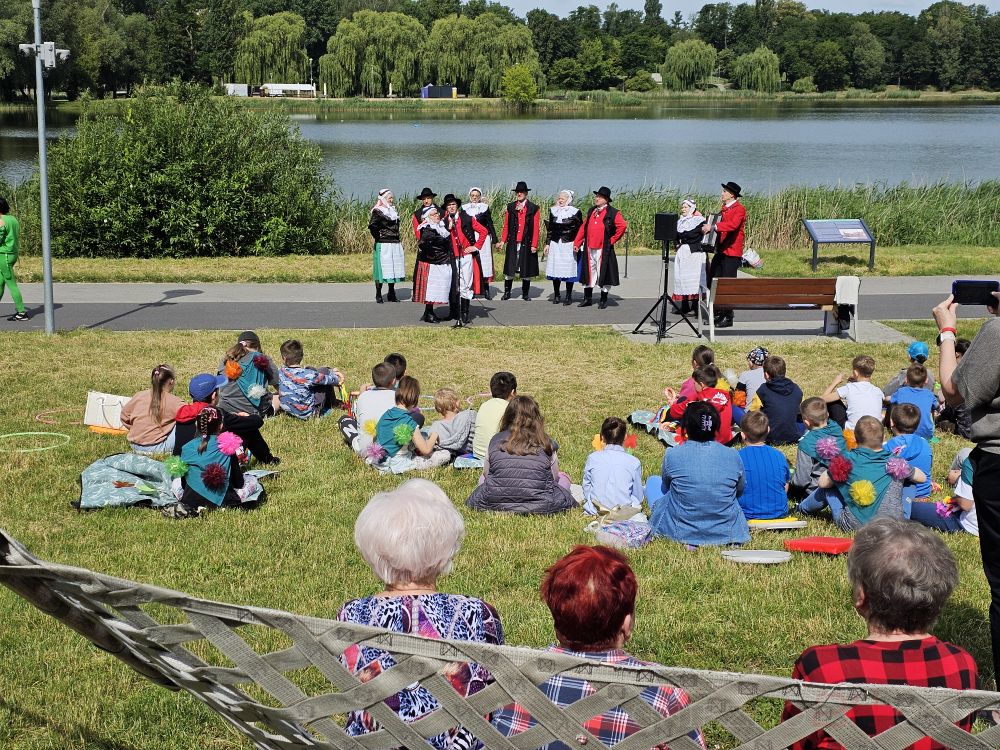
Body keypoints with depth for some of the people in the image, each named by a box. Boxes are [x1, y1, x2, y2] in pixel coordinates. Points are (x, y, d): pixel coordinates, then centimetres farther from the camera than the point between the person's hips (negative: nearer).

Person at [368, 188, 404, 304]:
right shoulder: (378, 212, -9)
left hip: (395, 244, 7)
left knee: (394, 268, 10)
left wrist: (398, 238, 16)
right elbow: (372, 226, -22)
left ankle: (392, 294, 18)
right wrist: (378, 238, -15)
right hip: (383, 245, -7)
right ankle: (378, 295, 2)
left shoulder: (393, 210, 15)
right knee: (382, 268, -4)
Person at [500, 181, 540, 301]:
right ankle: (507, 292, 13)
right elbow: (506, 225, 9)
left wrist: (534, 245, -6)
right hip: (513, 243, 1)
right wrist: (503, 240, 0)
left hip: (527, 244, -1)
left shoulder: (533, 208, 1)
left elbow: (536, 228, -1)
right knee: (509, 269, 2)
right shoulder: (510, 207, 9)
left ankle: (525, 294, 17)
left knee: (526, 270, 6)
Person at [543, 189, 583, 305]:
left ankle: (569, 296, 6)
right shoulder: (553, 211, 11)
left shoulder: (575, 212, -2)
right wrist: (547, 243, 10)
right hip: (555, 244, 4)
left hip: (569, 245, -4)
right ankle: (556, 295, 12)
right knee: (555, 269, 2)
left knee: (569, 270, -2)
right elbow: (550, 229, 15)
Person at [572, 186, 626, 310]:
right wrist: (577, 243, 10)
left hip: (603, 250, -6)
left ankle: (603, 300, 10)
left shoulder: (613, 213, -6)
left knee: (603, 273, 0)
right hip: (589, 249, 6)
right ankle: (587, 298, 20)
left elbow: (623, 226, -13)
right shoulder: (591, 211, 13)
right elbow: (583, 227, 15)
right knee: (588, 273, 10)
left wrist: (613, 239, -9)